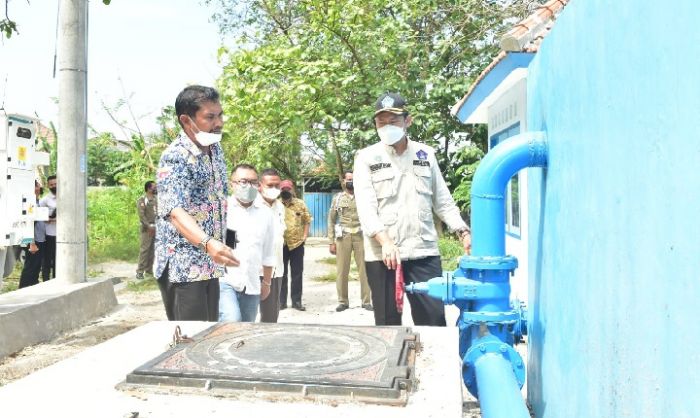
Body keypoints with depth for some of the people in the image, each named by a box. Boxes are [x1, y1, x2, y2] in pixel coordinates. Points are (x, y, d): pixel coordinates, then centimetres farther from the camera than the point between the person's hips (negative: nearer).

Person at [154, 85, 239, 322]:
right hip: (182, 266, -8)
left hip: (211, 264, 8)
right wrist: (207, 243, -48)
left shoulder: (216, 149, 8)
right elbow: (176, 212, -31)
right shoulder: (175, 157, -17)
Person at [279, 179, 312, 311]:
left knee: (297, 274, 5)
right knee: (281, 274, 6)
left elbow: (307, 221, 7)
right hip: (281, 244, -1)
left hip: (297, 243, 1)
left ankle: (296, 301, 14)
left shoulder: (300, 204, 5)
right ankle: (281, 301, 15)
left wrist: (304, 235, -3)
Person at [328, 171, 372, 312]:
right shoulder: (337, 198, 10)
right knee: (342, 270, 1)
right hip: (343, 236, 0)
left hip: (361, 236, 0)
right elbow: (331, 220, 9)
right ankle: (343, 301, 10)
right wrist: (332, 242, 2)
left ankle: (366, 301, 6)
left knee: (364, 269, -1)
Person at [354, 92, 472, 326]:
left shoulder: (426, 155, 12)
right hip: (382, 254, -2)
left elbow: (443, 201, 15)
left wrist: (463, 232, 2)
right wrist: (385, 241, -22)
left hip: (424, 252, 2)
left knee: (434, 319, 2)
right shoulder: (366, 158, 3)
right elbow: (366, 208, -7)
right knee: (388, 323, 5)